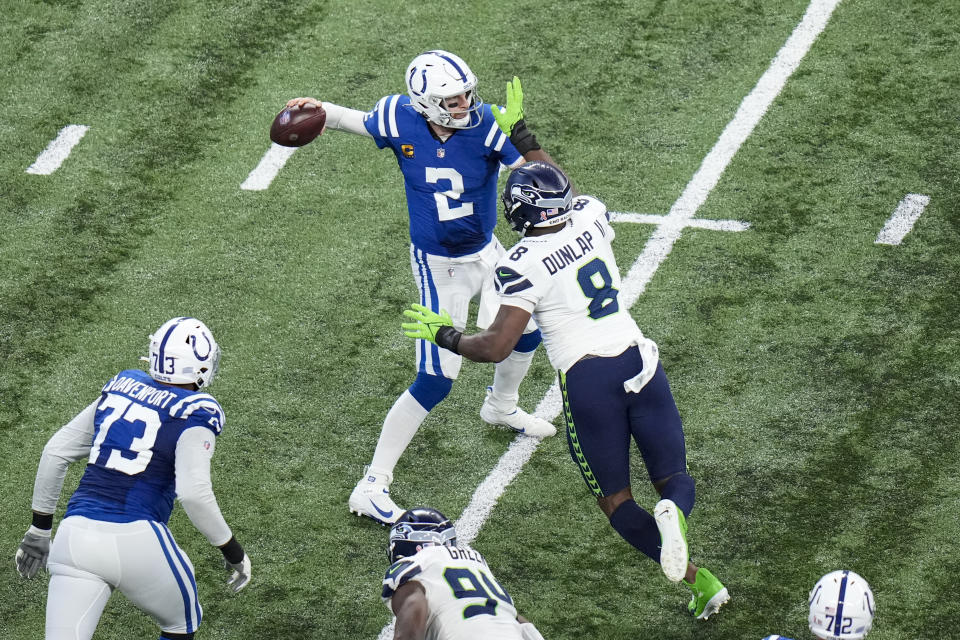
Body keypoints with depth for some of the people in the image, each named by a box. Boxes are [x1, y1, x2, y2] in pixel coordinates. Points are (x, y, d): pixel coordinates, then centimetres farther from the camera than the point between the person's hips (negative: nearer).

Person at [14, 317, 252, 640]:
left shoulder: (121, 388, 16)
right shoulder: (195, 414, -1)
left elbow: (56, 452, 17)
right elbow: (194, 492, -14)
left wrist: (40, 529, 25)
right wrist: (232, 551, -2)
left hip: (76, 537, 4)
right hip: (136, 542, -4)